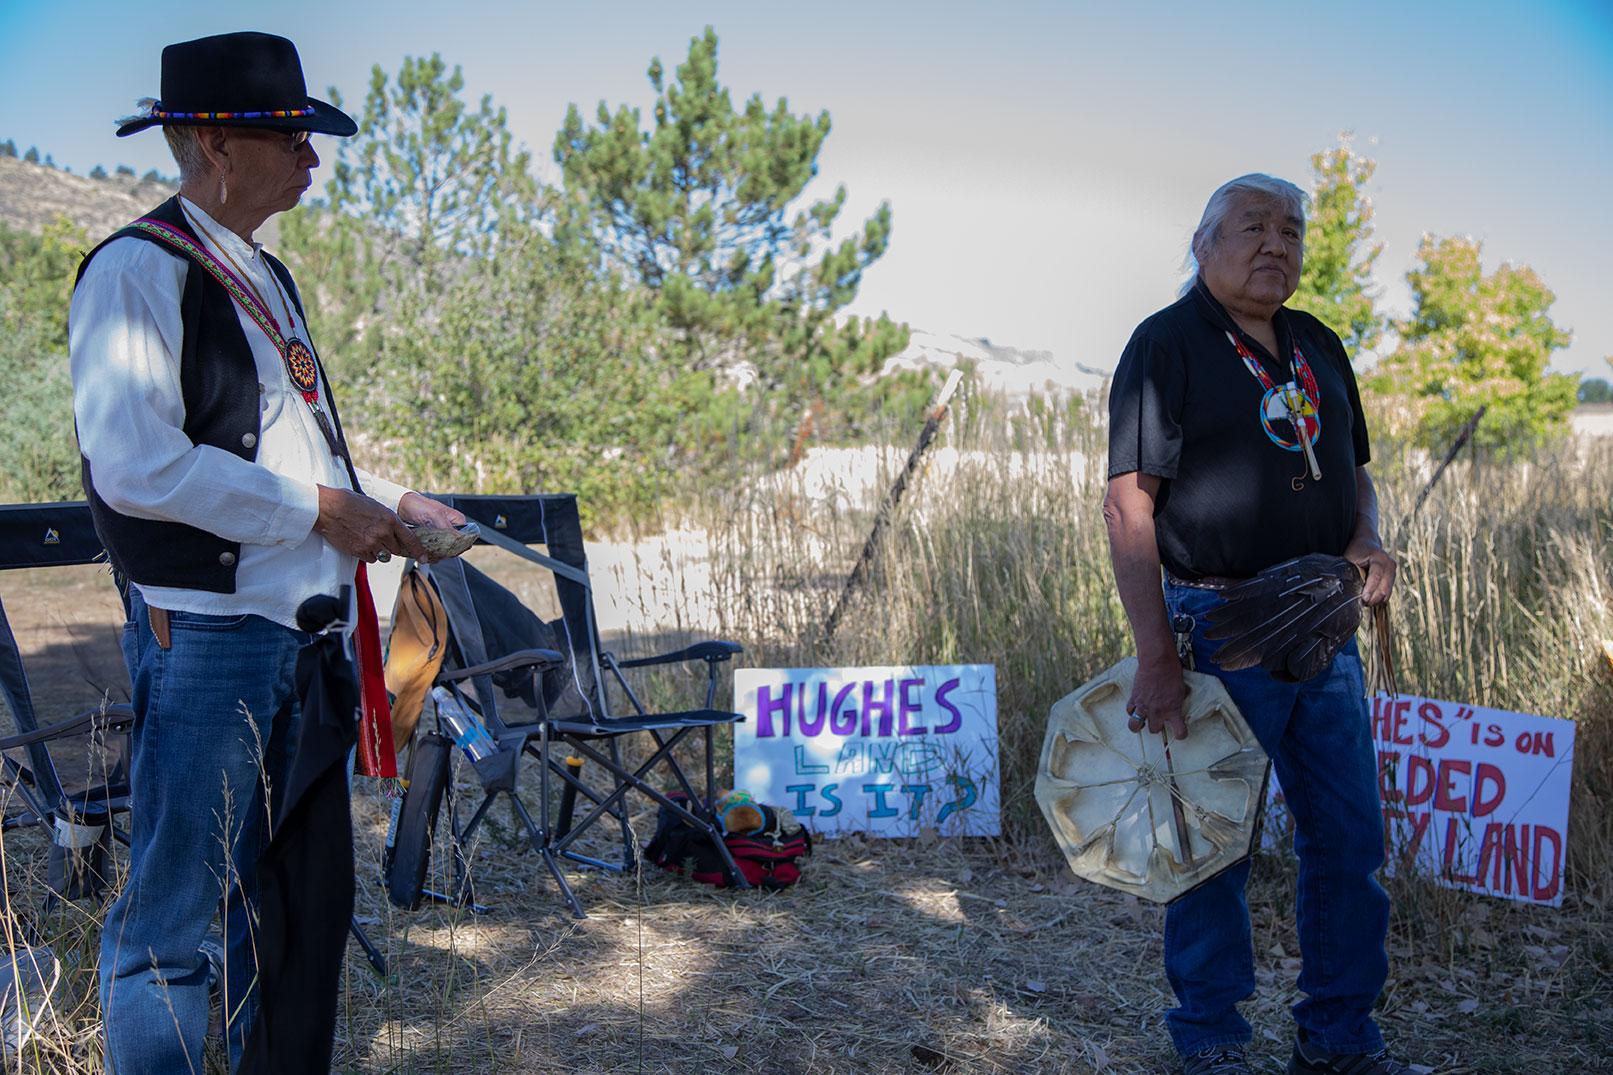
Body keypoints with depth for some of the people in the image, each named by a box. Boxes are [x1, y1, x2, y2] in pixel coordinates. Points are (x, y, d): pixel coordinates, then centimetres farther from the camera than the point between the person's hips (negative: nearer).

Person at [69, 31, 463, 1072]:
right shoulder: (136, 271, -10)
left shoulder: (266, 277, 19)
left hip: (305, 626, 9)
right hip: (205, 632, -9)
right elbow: (136, 466, -20)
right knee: (172, 913, -2)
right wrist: (317, 509, -16)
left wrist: (391, 503, 12)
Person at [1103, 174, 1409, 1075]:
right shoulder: (1167, 344, -7)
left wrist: (1369, 537, 1)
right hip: (1219, 622, -6)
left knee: (1352, 838, 10)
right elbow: (1128, 503, -13)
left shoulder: (1321, 348, 14)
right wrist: (1157, 655, -19)